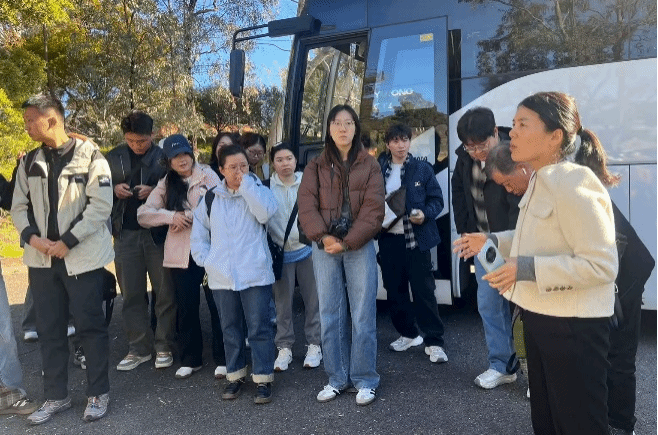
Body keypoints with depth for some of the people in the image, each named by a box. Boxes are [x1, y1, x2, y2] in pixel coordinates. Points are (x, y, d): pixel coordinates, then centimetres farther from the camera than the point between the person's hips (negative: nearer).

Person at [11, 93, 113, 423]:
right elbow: (19, 207, 11)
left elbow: (101, 206, -13)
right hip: (42, 259, 5)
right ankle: (56, 396, 27)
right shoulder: (29, 162, 10)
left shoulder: (89, 156, -7)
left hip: (81, 257, -5)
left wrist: (67, 242, -16)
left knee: (90, 326, 4)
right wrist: (33, 237, -9)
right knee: (49, 329, 12)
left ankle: (98, 393, 19)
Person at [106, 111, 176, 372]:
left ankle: (163, 346, 19)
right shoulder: (114, 157, 5)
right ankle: (138, 349, 21)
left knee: (165, 292, 6)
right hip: (126, 234, 3)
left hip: (159, 232, -3)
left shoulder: (165, 156, -3)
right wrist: (114, 188, -7)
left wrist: (155, 191, -19)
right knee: (131, 294, 9)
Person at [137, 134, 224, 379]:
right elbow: (142, 215, 6)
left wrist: (187, 216, -11)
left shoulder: (207, 175, 1)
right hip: (180, 253, 3)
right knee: (186, 307, 9)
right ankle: (190, 359, 24)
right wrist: (172, 216, -10)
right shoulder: (165, 184, 11)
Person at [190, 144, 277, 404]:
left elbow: (266, 213, -22)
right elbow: (199, 233, 17)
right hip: (221, 277, 4)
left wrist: (246, 183, -16)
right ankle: (235, 375, 30)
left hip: (255, 274, -3)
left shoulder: (257, 191, 0)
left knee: (259, 327, 1)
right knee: (230, 328, 15)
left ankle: (263, 378, 13)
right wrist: (205, 261, 5)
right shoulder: (211, 199, 10)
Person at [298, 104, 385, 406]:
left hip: (359, 247, -2)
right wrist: (323, 237, -16)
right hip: (324, 248, 2)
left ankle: (365, 379, 16)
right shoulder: (316, 166, 9)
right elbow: (306, 205, -2)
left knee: (362, 314, 2)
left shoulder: (369, 165, 5)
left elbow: (373, 209, -5)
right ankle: (337, 378, 21)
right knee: (330, 315, 8)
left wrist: (348, 242, -15)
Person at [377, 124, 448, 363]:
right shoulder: (378, 170, 5)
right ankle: (408, 334, 29)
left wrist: (425, 214, -17)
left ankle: (434, 342, 10)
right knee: (395, 290, 12)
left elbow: (437, 200, 1)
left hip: (416, 238, -3)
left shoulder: (422, 168, 0)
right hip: (388, 238, 3)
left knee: (424, 290, -1)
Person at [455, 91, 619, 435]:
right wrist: (491, 241, 8)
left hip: (573, 326, -9)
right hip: (540, 317, 10)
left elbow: (602, 264, -26)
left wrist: (527, 269, -29)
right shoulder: (541, 180, 7)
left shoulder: (573, 185, -23)